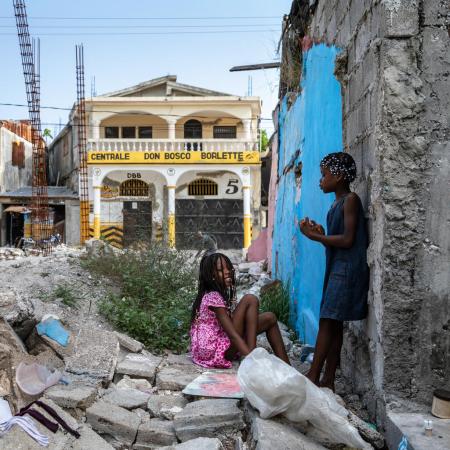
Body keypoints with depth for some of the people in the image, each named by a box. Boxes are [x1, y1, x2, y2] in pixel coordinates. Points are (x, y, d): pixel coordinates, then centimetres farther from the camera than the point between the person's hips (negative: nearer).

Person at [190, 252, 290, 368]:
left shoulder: (221, 295, 14)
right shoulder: (213, 297, -16)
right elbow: (233, 335, -25)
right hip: (212, 351, -9)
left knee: (270, 318, 4)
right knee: (250, 300, -16)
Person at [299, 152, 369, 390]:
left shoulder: (351, 200, -9)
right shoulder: (337, 203, 18)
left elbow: (348, 240, -16)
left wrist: (314, 236, -12)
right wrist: (320, 233, 3)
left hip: (347, 269, -9)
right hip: (336, 268, 9)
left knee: (328, 321, -10)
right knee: (333, 324, 8)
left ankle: (313, 377, -6)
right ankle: (328, 380, 12)